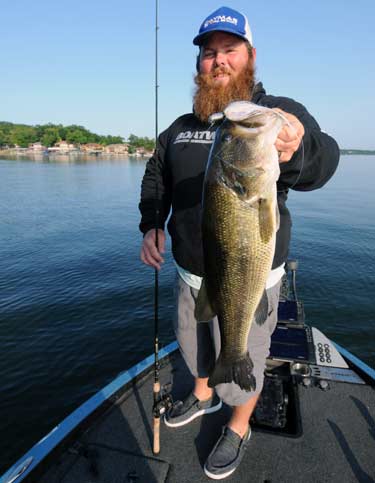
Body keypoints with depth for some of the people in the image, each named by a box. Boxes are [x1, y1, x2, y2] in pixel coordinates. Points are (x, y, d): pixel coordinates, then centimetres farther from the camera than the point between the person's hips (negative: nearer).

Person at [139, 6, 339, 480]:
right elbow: (155, 179, 10)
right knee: (192, 345, 25)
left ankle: (238, 430, 43)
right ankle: (203, 395, 56)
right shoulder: (181, 127, 6)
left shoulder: (278, 112, -11)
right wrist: (151, 226, -8)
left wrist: (295, 152, -54)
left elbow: (320, 160, -29)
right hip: (189, 272, 6)